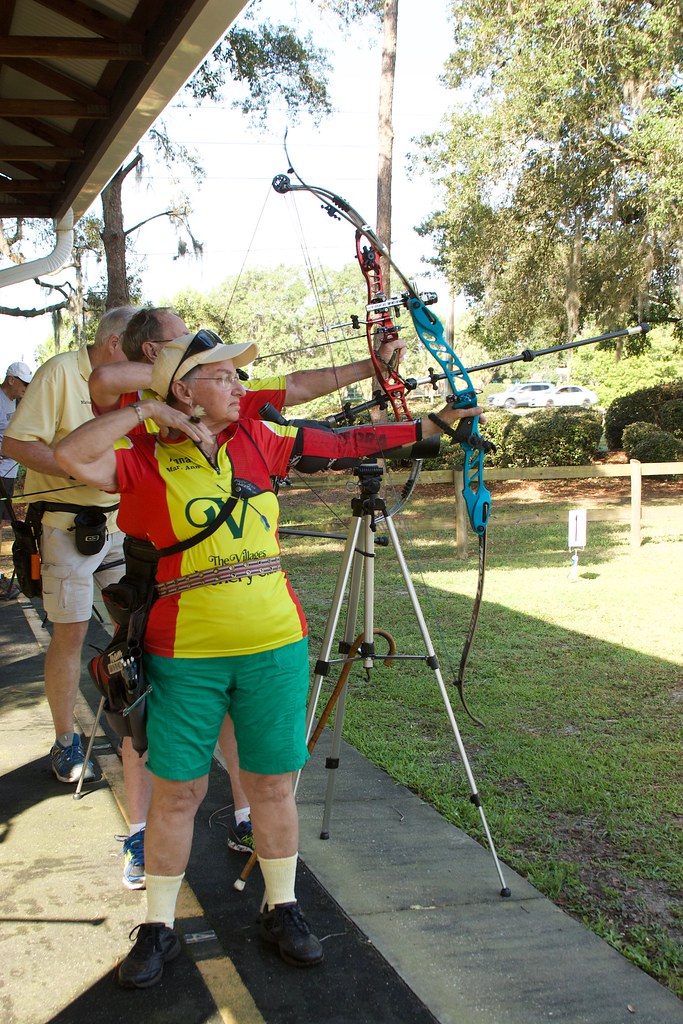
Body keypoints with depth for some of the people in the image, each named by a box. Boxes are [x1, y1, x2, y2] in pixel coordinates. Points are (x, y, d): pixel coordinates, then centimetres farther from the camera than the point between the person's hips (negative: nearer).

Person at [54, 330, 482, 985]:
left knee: (272, 783, 13)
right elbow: (72, 456, -20)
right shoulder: (147, 457, -5)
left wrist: (435, 423, 13)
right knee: (177, 790, 7)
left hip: (275, 646, 3)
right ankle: (158, 928, 25)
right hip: (185, 654, -3)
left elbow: (346, 445, 11)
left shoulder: (260, 440, 7)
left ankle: (282, 909, 32)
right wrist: (146, 410, -14)